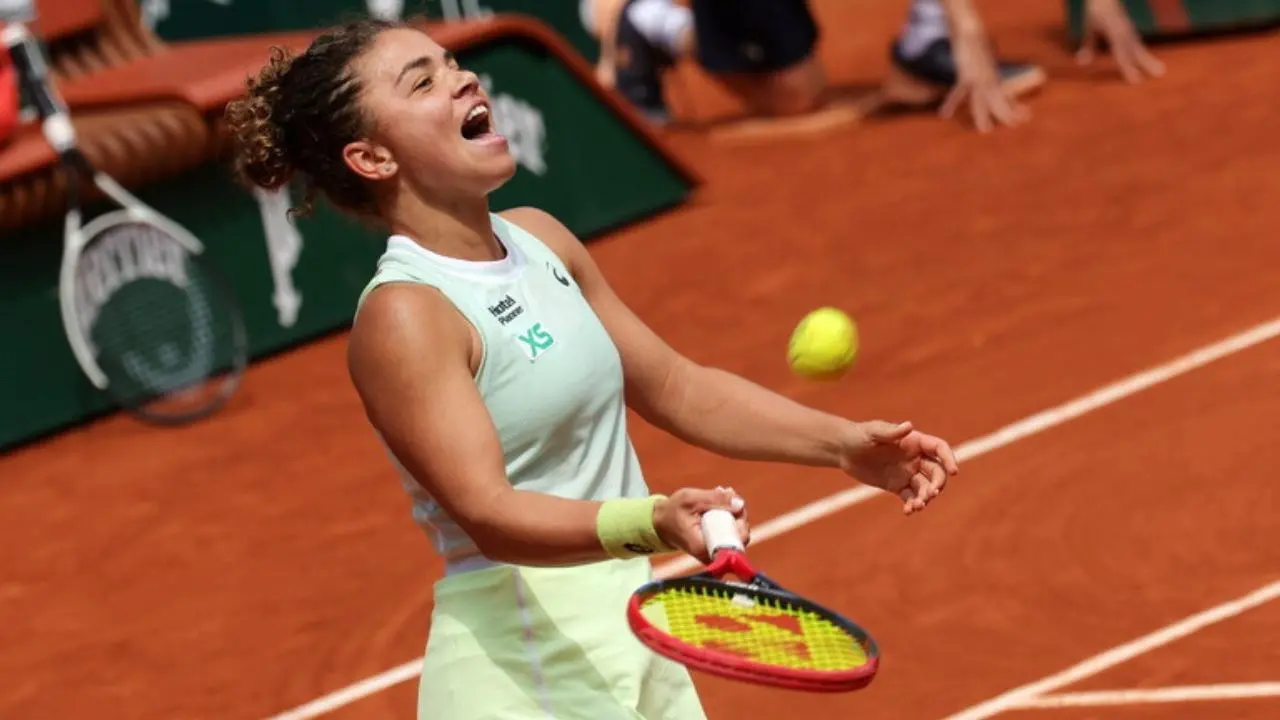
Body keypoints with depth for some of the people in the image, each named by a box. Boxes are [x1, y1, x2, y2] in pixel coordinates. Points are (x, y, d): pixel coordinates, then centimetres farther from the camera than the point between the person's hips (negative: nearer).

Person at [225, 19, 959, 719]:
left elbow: (674, 386, 14)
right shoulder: (403, 315, -18)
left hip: (634, 640, 8)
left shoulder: (539, 237, 6)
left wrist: (842, 443, 6)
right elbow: (487, 514, -27)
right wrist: (651, 525, -41)